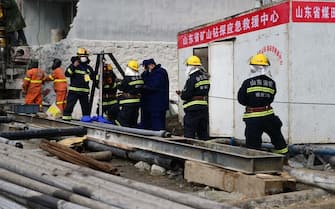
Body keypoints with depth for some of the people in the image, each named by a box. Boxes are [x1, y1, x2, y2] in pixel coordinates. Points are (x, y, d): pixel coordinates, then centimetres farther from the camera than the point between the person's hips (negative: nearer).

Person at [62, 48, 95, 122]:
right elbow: (67, 74, -12)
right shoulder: (73, 65, 2)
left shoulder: (88, 68, 13)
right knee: (70, 104, -4)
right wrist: (73, 66, -20)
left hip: (84, 91, 3)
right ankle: (66, 116, 2)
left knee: (85, 105, 6)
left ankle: (86, 116, 15)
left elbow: (93, 77, 15)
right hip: (73, 90, -3)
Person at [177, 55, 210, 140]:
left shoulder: (192, 78, -15)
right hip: (204, 107, 8)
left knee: (189, 133, -2)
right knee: (203, 132, 15)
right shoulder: (205, 77, 9)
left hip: (193, 108, -8)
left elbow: (186, 95, -18)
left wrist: (181, 94, 5)